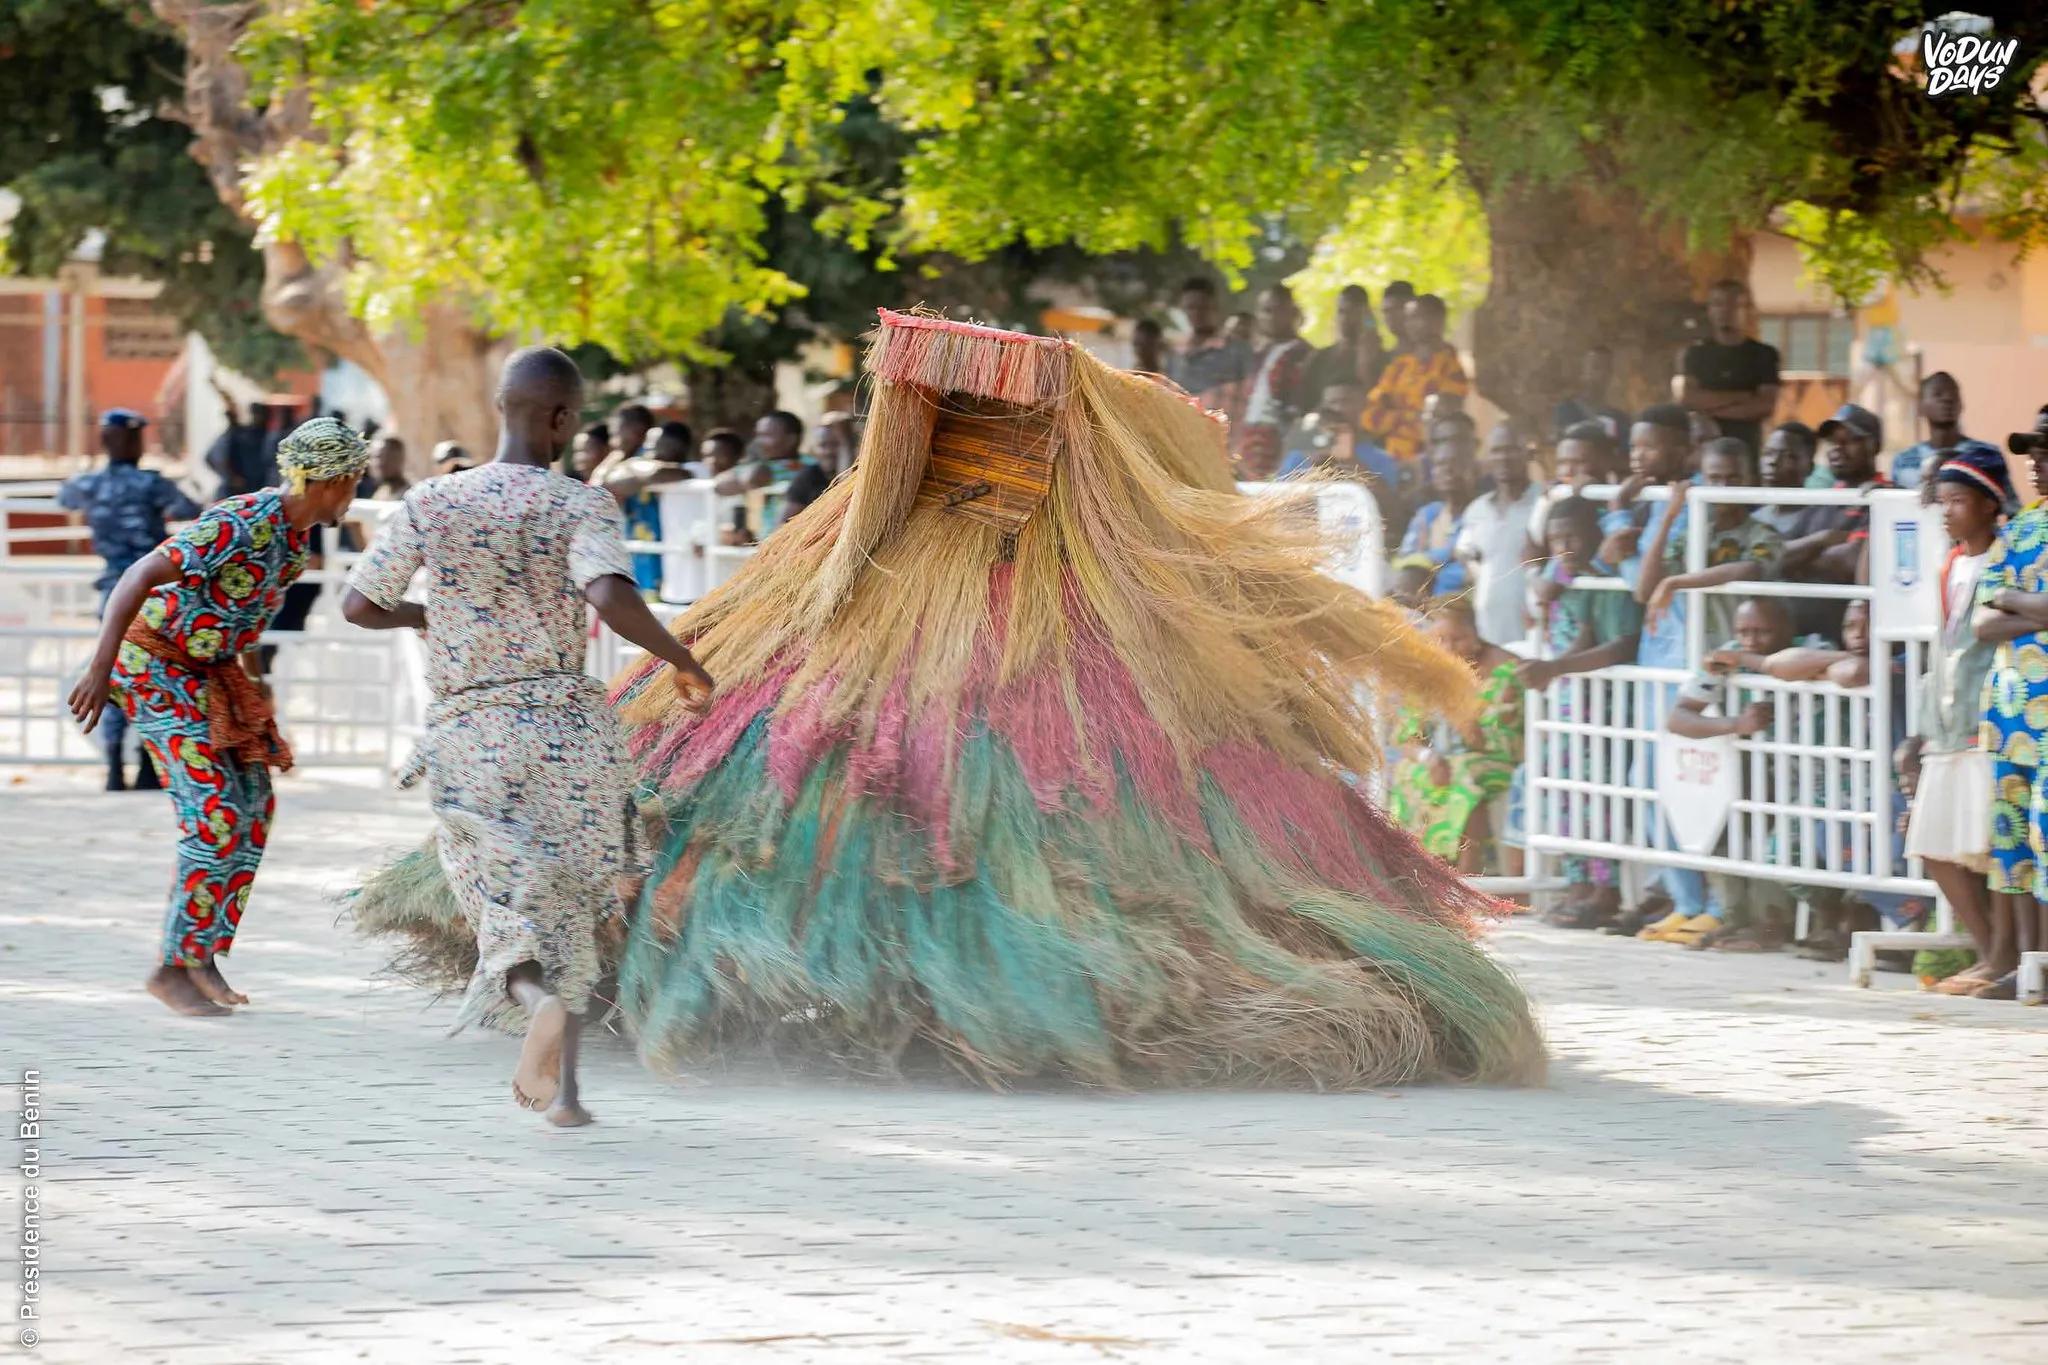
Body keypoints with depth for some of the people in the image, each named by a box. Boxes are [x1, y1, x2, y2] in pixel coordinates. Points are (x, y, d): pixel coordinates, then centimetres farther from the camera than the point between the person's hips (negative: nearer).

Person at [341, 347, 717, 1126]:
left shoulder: (432, 504, 2)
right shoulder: (580, 507, -7)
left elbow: (358, 605, 6)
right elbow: (613, 599, -24)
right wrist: (681, 660, -8)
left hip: (466, 733, 1)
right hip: (568, 724, -1)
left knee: (512, 909, 5)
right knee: (567, 899, 17)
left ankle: (535, 992, -30)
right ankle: (552, 1078, 18)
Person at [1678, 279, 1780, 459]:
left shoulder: (1764, 355, 6)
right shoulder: (1696, 353, 9)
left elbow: (1766, 405, -4)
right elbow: (1686, 397, -4)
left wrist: (1712, 409, -8)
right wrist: (1740, 398, -7)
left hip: (1746, 445, -1)